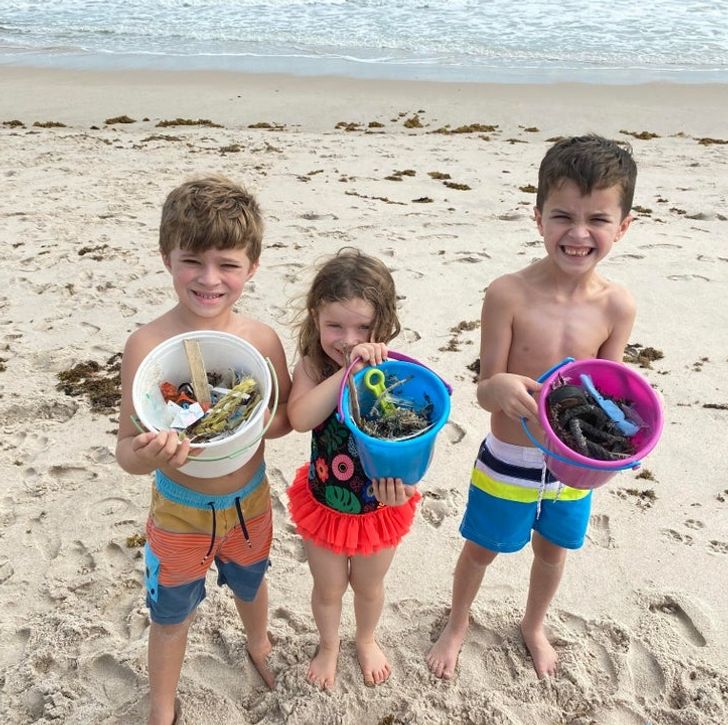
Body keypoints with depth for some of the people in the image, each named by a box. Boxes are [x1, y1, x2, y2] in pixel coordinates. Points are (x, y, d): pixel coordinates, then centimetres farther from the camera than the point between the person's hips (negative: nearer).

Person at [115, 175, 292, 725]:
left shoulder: (262, 339, -16)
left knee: (250, 584, 30)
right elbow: (126, 450, -19)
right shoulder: (147, 345, -24)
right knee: (172, 615, 20)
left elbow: (287, 416, -4)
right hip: (180, 510, -2)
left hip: (250, 501, 3)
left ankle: (259, 647, 65)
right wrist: (150, 455, -41)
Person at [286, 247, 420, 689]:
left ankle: (367, 640, 60)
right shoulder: (313, 367, -21)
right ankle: (329, 644, 57)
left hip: (380, 505, 0)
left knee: (369, 585, 27)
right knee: (329, 588, 24)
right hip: (324, 503, 0)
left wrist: (400, 481, -44)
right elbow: (299, 418, -39)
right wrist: (347, 370, -45)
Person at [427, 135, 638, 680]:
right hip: (508, 462, -3)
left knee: (552, 550, 25)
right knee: (482, 550, 18)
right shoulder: (509, 294, -22)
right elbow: (485, 390, -17)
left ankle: (534, 626, 56)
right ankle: (457, 626, 50)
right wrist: (501, 389, -41)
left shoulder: (617, 306, -13)